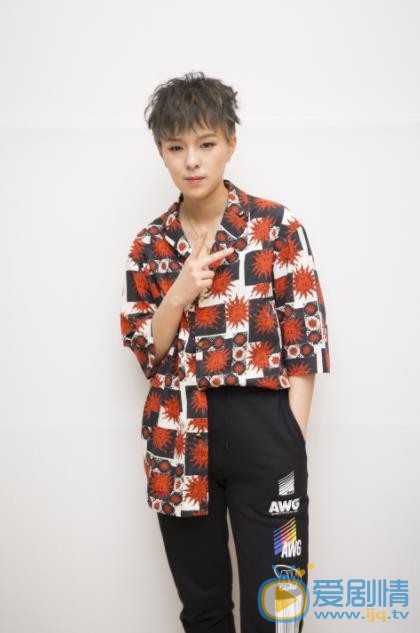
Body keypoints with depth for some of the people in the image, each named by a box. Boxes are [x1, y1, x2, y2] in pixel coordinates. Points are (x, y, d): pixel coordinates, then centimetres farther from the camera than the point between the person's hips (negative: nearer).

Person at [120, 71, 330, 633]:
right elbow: (147, 352, 6)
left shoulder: (277, 227, -3)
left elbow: (305, 342, -4)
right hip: (179, 442, 3)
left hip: (262, 435, -3)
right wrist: (179, 295, -11)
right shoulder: (150, 244, 6)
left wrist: (292, 445, -9)